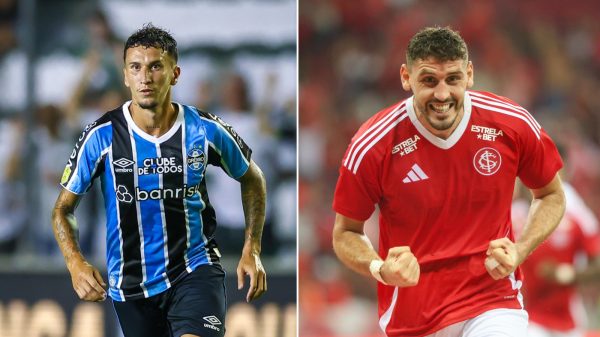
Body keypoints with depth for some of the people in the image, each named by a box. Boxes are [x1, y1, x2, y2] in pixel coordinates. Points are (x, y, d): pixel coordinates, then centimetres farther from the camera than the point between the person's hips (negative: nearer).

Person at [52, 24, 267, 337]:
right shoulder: (102, 135, -8)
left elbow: (251, 178, 13)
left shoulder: (205, 130, -6)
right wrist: (76, 264, -16)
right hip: (130, 284, 2)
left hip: (195, 270, -2)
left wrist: (252, 249, 5)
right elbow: (63, 208, 2)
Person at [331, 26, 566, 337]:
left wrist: (519, 251, -10)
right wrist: (380, 269, -21)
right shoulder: (372, 145, -13)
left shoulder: (513, 125, -9)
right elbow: (345, 233, 0)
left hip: (493, 297, -1)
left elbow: (551, 196, 9)